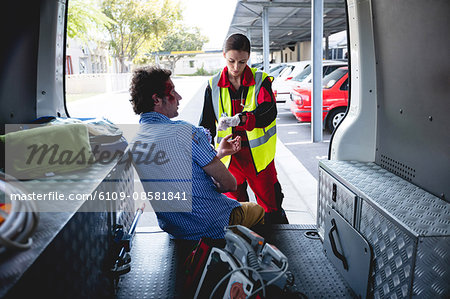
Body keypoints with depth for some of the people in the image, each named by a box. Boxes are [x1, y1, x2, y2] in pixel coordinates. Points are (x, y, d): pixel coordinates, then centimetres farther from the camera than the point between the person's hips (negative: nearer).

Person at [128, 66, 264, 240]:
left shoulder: (131, 144, -1)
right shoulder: (184, 132, -25)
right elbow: (230, 184, -18)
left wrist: (219, 153, 14)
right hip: (215, 228, -7)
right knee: (258, 210, 24)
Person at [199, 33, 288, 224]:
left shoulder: (261, 81, -6)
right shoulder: (214, 85, 2)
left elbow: (269, 112, -23)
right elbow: (207, 121, 5)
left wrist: (239, 119, -40)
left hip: (258, 156, -2)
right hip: (229, 156, 2)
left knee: (270, 206, 8)